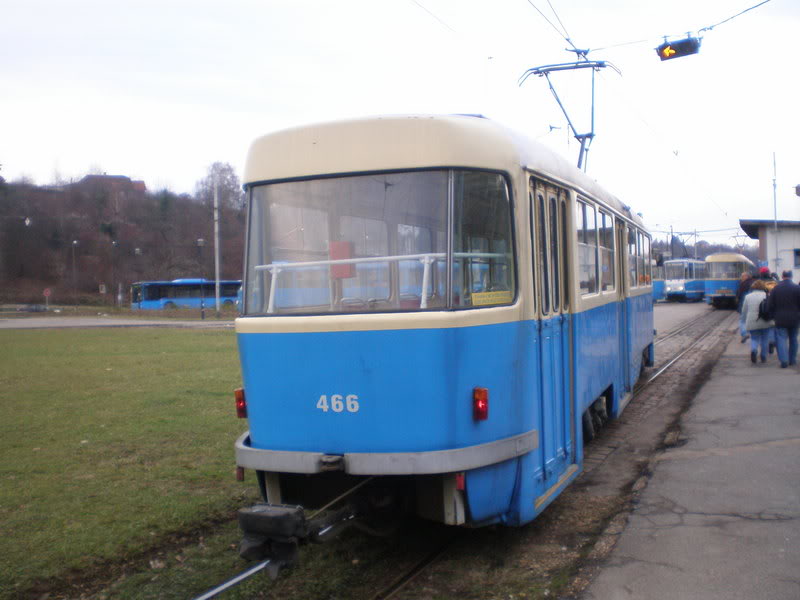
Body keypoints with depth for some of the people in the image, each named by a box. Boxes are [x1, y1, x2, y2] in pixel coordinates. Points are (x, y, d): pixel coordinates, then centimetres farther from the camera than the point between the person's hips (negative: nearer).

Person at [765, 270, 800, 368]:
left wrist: (774, 315, 12)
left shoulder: (775, 288, -2)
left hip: (780, 319, -1)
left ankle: (784, 360, -16)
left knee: (781, 339, -1)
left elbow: (769, 306, -1)